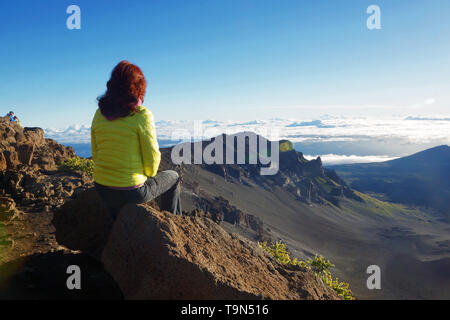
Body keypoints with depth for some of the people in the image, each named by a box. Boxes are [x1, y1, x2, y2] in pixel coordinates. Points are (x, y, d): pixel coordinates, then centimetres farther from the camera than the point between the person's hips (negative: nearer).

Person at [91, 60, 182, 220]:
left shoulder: (99, 114, 1)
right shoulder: (142, 115, -16)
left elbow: (95, 154, 7)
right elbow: (152, 156, -12)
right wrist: (149, 175, 9)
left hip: (102, 190, 5)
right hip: (131, 191, -5)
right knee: (173, 177, 23)